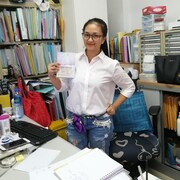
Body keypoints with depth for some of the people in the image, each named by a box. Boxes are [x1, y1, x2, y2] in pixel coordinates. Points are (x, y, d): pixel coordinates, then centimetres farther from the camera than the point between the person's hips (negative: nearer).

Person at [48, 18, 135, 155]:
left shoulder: (111, 65, -10)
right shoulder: (73, 59, -5)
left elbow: (129, 87, 4)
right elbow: (62, 87, 5)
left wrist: (114, 107, -1)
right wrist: (52, 76, -12)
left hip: (100, 122, -1)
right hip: (74, 120, 2)